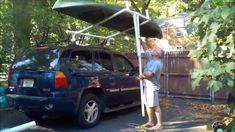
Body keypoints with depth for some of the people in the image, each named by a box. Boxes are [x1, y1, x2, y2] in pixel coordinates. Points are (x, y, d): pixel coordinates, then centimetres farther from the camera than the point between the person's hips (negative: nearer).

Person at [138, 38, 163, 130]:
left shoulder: (157, 63, -17)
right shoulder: (151, 58, 11)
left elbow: (149, 74, -25)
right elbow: (146, 50, 25)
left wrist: (142, 76, -7)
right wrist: (141, 41, 20)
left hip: (152, 86, -10)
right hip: (147, 85, 10)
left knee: (155, 105, -6)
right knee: (148, 104, 13)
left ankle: (159, 124, 1)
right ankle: (150, 122, 23)